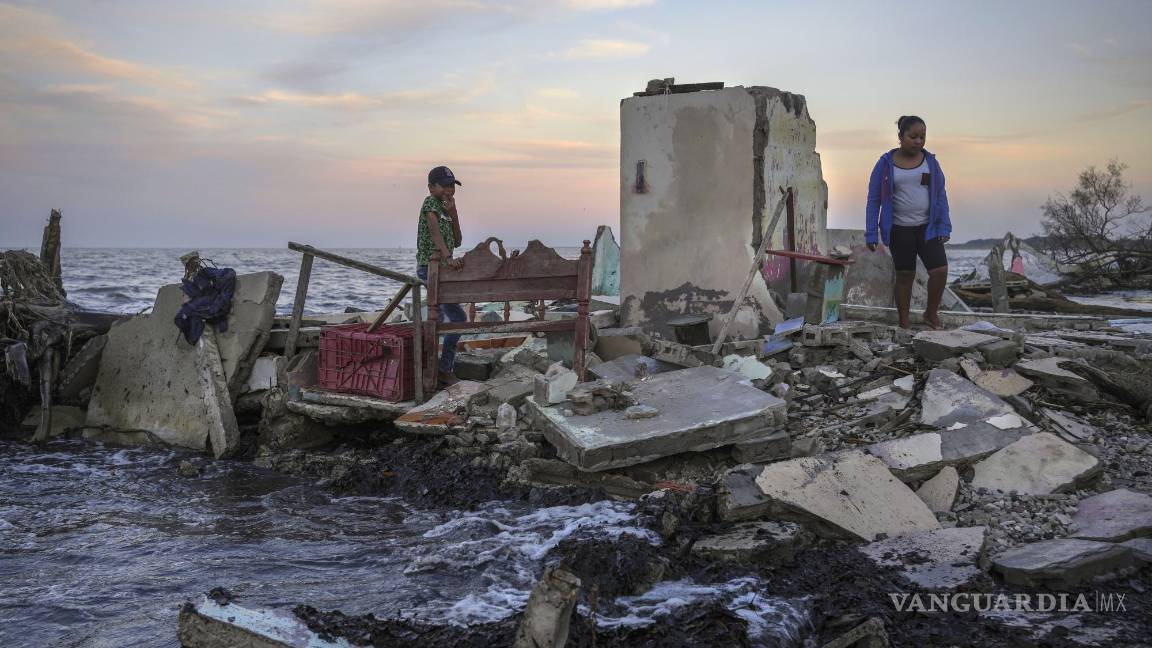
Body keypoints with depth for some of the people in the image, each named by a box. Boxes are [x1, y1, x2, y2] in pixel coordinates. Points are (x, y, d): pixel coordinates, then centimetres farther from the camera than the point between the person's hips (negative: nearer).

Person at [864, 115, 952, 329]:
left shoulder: (930, 161, 4)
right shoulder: (886, 163, -4)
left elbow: (941, 196, 7)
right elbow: (873, 199, -2)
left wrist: (944, 227, -2)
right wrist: (871, 234, -7)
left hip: (927, 227, 2)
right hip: (899, 230, -2)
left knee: (940, 270, -10)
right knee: (905, 276, 3)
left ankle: (931, 313, 12)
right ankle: (904, 325, 14)